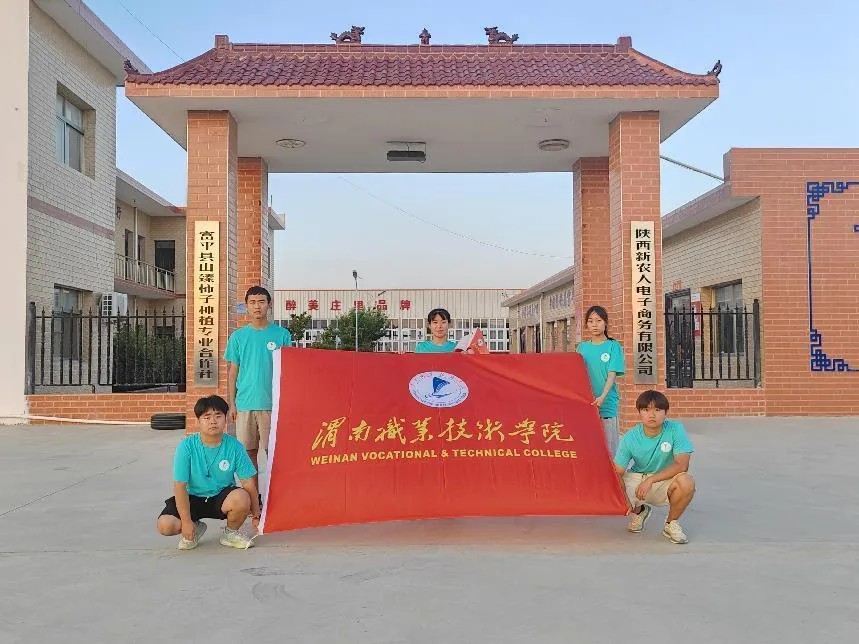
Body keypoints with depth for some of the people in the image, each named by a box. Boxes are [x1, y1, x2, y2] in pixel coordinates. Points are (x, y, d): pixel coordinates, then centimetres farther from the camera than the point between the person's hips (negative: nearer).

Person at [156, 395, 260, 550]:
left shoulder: (234, 446, -13)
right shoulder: (187, 446, -16)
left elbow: (248, 482, -8)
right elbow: (180, 485, -15)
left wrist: (256, 515, -7)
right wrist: (186, 522, -18)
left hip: (223, 497, 0)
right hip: (194, 498, 0)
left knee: (242, 498, -34)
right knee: (165, 525, -25)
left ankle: (230, 533, 0)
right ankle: (196, 529, 12)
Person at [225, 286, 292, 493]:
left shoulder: (282, 334, 3)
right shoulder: (238, 336, 7)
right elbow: (233, 372, 9)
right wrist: (231, 404, 5)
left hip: (272, 403, -2)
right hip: (244, 404, 2)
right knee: (249, 452, 8)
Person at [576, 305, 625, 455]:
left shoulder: (613, 346, 0)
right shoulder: (582, 347, 10)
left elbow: (612, 374, -9)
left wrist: (602, 397, -22)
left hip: (607, 403, -3)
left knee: (608, 449, -1)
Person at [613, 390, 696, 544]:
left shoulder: (675, 429, -18)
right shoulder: (630, 438, -16)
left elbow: (682, 465, -24)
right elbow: (618, 473, -16)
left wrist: (651, 480, -28)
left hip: (666, 480, -1)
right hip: (637, 478, 1)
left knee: (687, 482, -34)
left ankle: (671, 524, -3)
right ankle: (639, 511, 16)